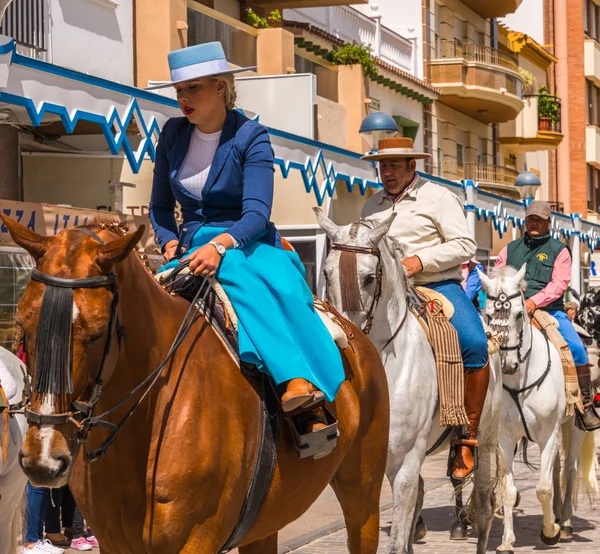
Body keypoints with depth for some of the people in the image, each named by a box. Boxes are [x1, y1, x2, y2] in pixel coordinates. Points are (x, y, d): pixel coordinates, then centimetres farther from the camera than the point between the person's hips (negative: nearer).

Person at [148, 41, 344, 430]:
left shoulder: (251, 137, -4)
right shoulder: (173, 135, 9)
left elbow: (257, 212, -16)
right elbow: (160, 207, 18)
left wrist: (220, 244, -34)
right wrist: (170, 243, -3)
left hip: (250, 246, -3)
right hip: (192, 249, 3)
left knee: (279, 283, -37)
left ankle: (308, 396, -48)